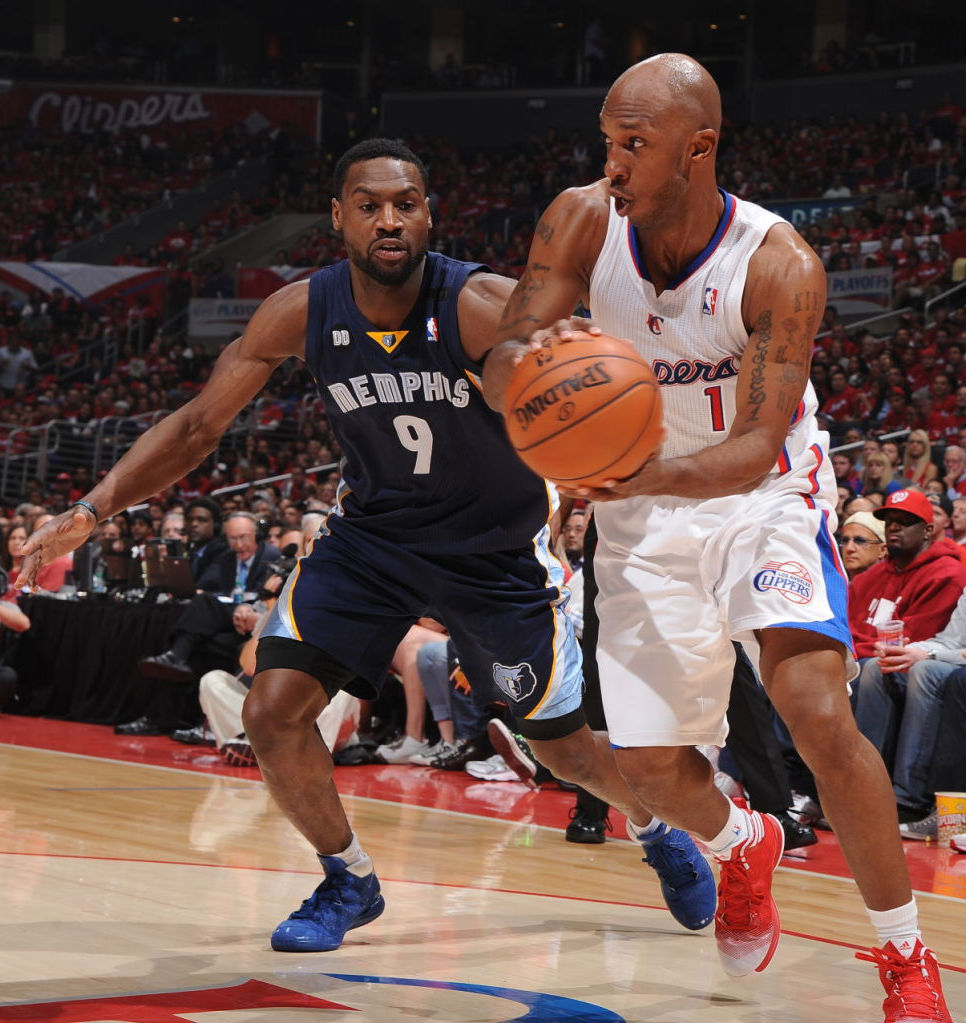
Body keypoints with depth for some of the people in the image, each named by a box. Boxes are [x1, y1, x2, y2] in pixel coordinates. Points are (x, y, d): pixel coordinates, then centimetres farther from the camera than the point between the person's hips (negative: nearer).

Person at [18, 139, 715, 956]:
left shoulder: (485, 307, -26)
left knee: (567, 746, 7)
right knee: (273, 710, -12)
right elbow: (199, 425, -6)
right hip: (373, 532, 3)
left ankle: (660, 833, 42)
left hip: (495, 544, -3)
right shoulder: (301, 313, -16)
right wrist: (92, 511, -15)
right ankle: (349, 882, 12)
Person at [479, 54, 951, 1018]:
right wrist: (531, 361, -41)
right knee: (649, 765, 3)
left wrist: (651, 474, -49)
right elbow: (496, 376, -16)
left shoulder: (780, 266, -25)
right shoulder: (582, 222, -15)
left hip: (764, 496, -3)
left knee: (818, 712, -24)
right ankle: (744, 845, 40)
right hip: (646, 511, 4)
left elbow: (754, 450, -28)